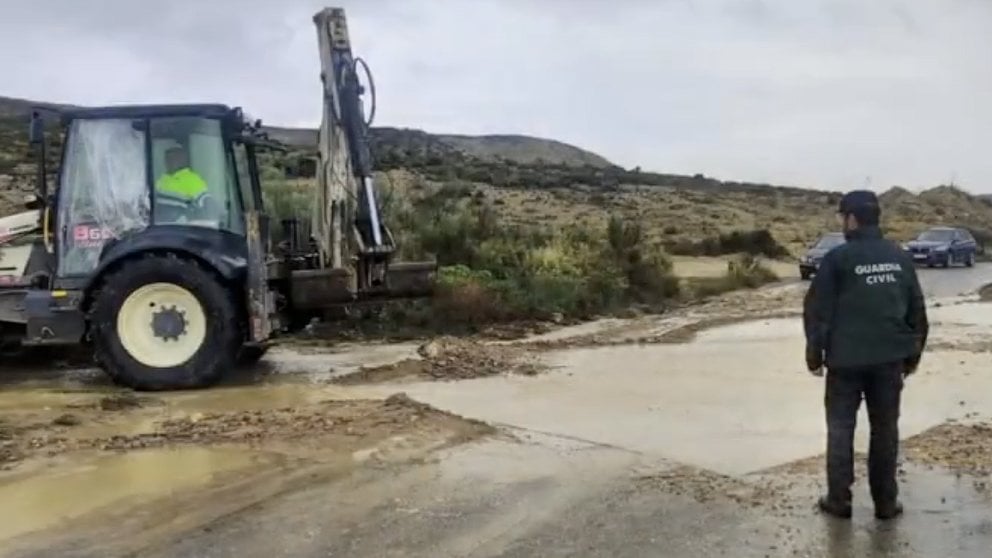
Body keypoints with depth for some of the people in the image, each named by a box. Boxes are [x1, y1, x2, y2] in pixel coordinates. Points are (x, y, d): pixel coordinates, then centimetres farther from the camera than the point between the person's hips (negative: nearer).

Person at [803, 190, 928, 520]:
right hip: (889, 358, 4)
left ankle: (838, 501, 9)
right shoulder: (900, 257, 6)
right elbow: (917, 310, 10)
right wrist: (913, 355, 17)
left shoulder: (838, 258, -9)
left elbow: (817, 311, -10)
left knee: (840, 429, 6)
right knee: (885, 430, 11)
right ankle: (886, 502, 16)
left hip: (846, 359, -4)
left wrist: (815, 354, -1)